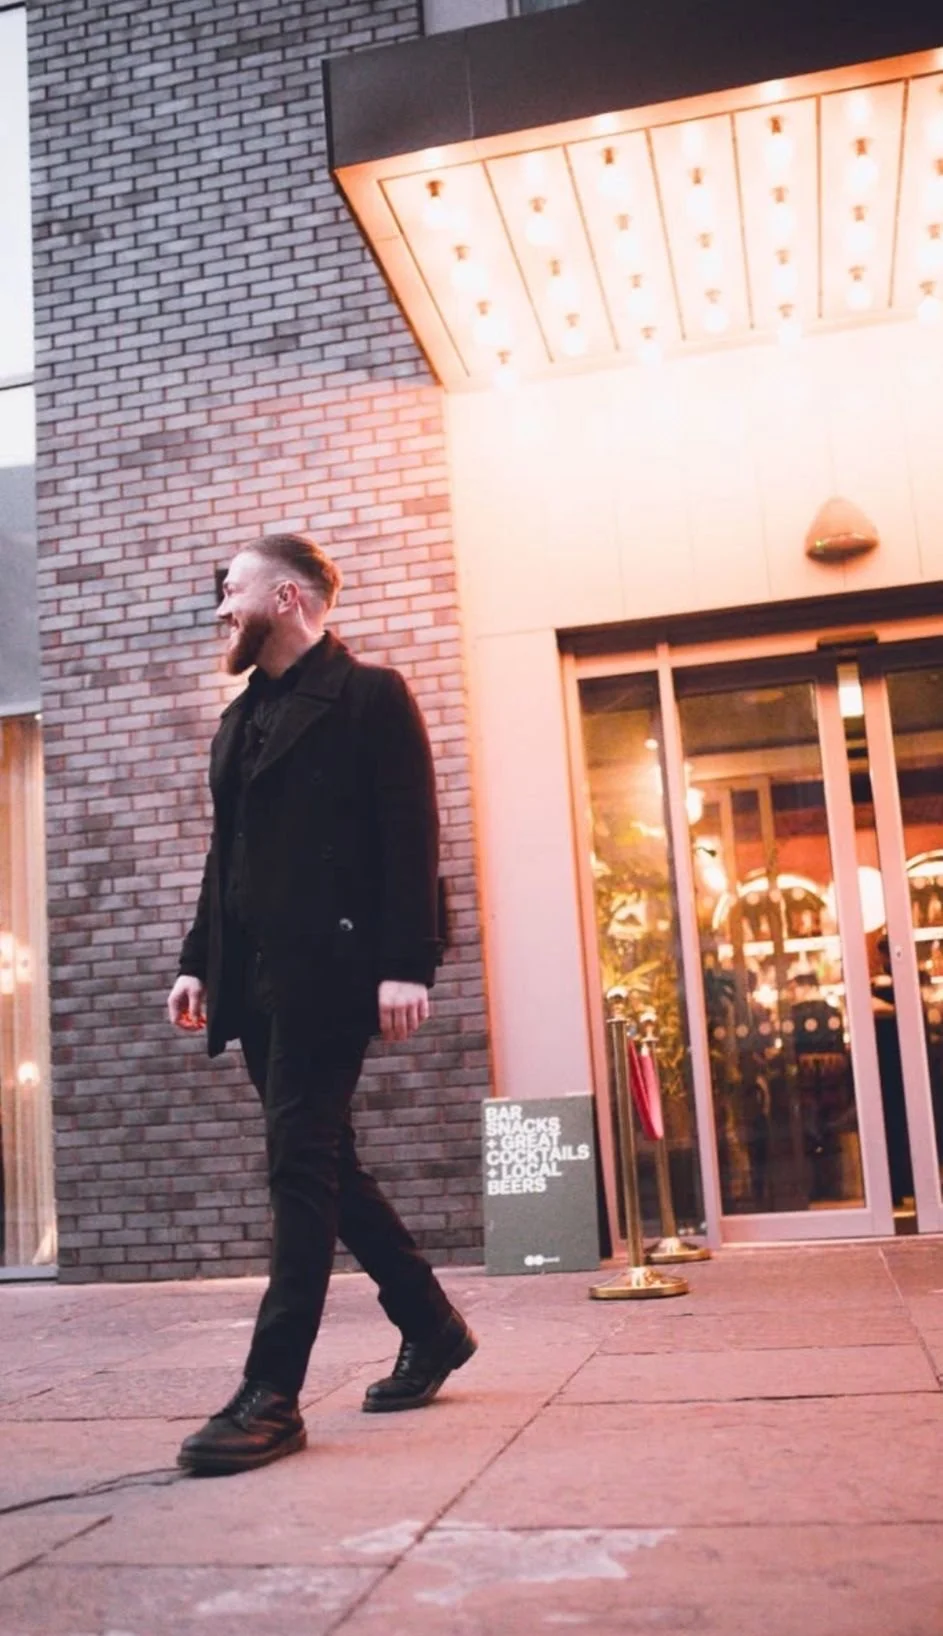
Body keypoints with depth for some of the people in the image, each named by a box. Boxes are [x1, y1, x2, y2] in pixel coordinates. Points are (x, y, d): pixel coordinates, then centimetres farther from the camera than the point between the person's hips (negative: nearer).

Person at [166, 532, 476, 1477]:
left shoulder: (370, 696, -2)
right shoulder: (241, 719, 22)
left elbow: (411, 839, -10)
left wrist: (406, 966, -19)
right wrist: (199, 962, 13)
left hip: (326, 972, -8)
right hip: (256, 978, 8)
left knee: (302, 1169, -8)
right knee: (319, 1164, 12)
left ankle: (272, 1395, -2)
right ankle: (431, 1327, 27)